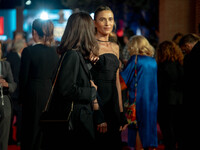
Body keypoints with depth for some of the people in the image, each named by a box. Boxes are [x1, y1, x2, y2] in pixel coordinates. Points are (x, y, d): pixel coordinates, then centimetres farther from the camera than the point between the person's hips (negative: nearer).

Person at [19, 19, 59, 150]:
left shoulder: (28, 51, -14)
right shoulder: (54, 52, 2)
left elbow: (23, 77, -10)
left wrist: (22, 97, 1)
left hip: (33, 95, -5)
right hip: (50, 93, 5)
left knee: (30, 130, 5)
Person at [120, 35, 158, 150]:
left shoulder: (135, 59, -8)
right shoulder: (153, 61, 9)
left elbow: (124, 78, -9)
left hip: (138, 99, -6)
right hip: (152, 100, 6)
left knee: (138, 127, -1)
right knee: (150, 124, 10)